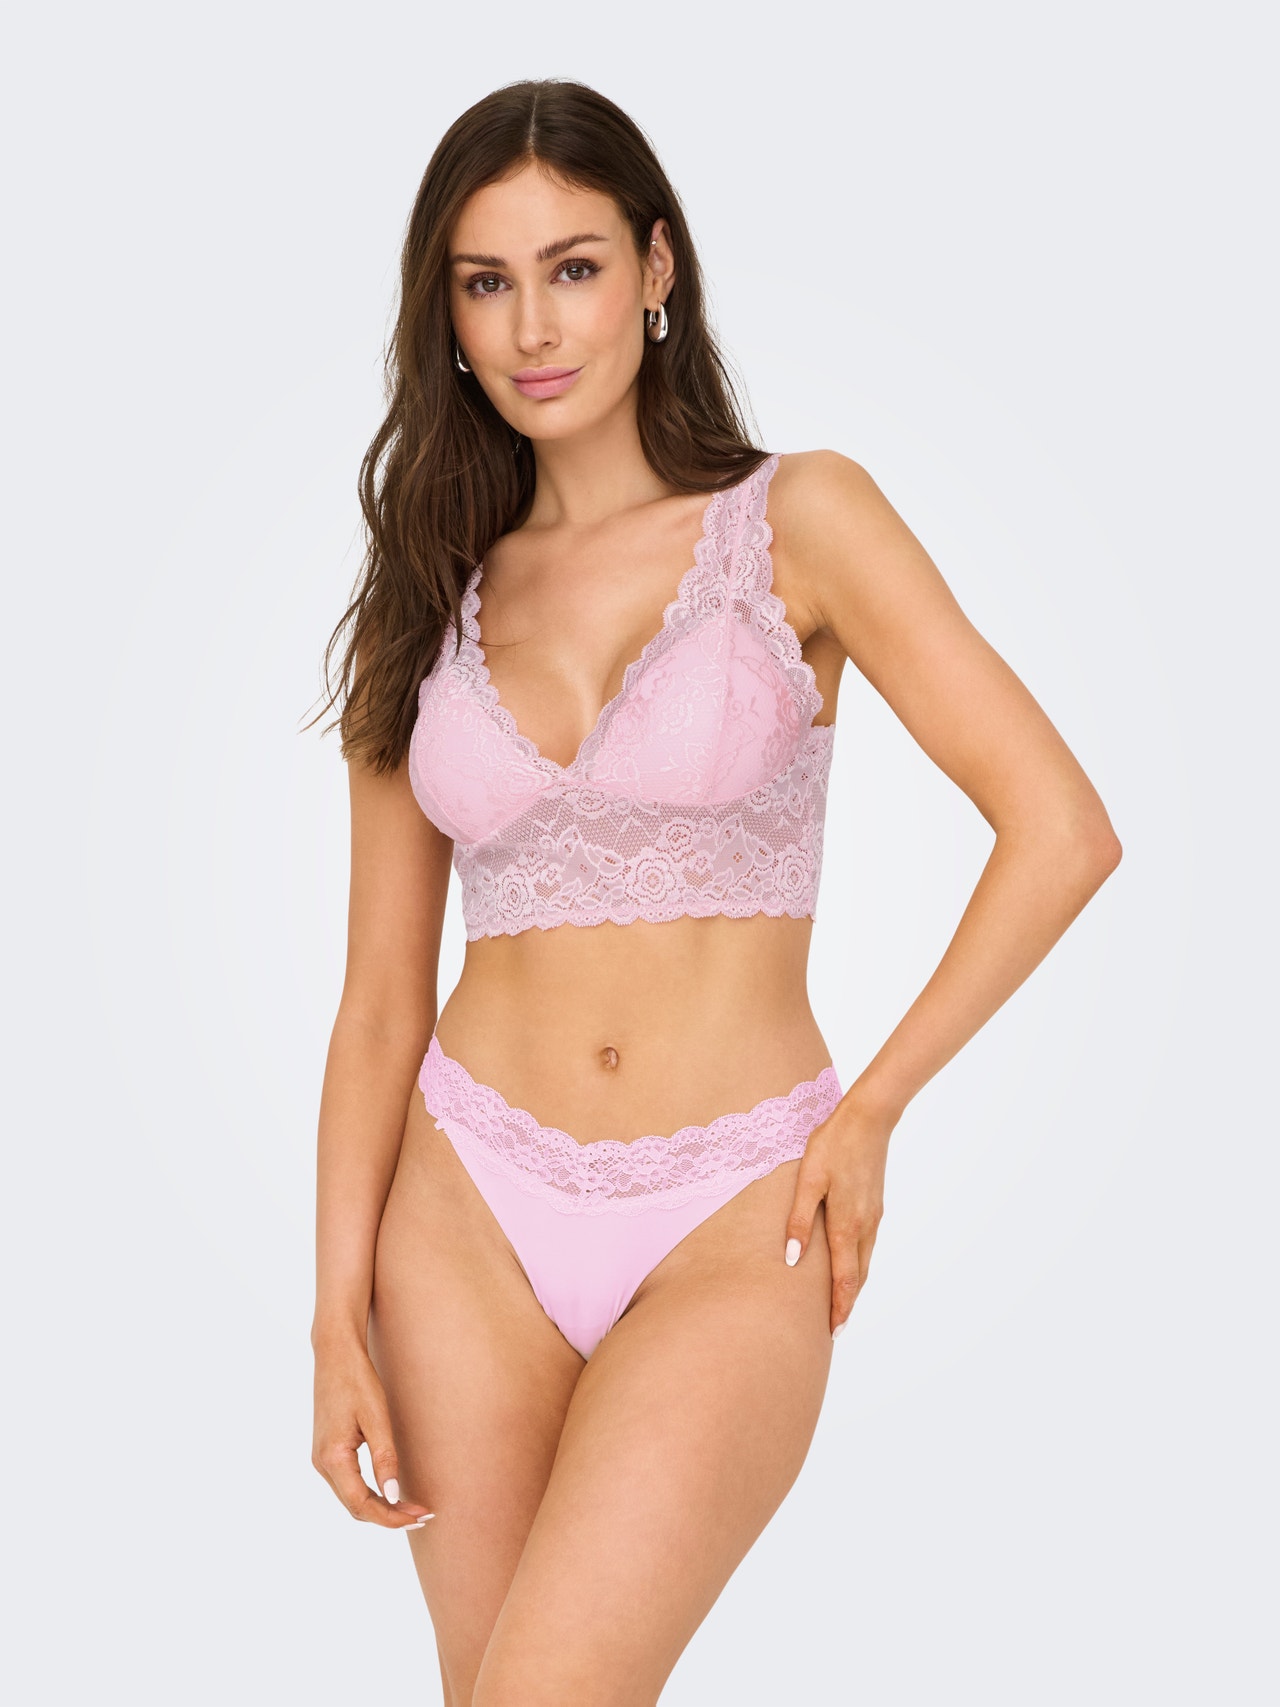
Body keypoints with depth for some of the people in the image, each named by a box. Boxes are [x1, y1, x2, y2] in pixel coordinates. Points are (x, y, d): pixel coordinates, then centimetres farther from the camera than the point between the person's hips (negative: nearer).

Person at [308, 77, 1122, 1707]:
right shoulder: (425, 610, 8)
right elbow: (381, 996, 7)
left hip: (733, 1225, -3)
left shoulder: (797, 520, -2)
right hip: (473, 1206, 3)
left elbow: (1060, 827, -8)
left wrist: (870, 1109, -5)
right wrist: (338, 1318, 0)